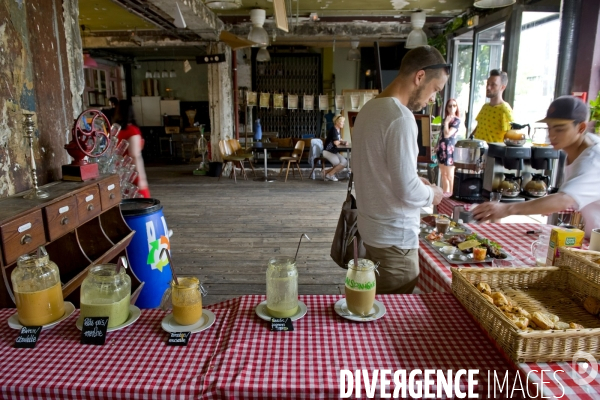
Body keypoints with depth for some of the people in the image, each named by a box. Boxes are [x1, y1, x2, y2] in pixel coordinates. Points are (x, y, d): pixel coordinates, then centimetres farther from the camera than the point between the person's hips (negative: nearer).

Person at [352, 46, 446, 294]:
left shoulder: (370, 108, 7)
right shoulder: (401, 117, -21)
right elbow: (407, 192, -24)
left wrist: (416, 180, 11)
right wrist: (431, 194, -4)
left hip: (373, 227, 9)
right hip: (395, 235, -9)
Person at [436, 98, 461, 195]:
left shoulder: (457, 121, -9)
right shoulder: (445, 119, 12)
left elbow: (447, 134, -20)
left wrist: (446, 122, -11)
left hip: (449, 149, -7)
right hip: (442, 148, 7)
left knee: (450, 175, -2)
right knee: (443, 173, 13)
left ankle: (451, 194, 5)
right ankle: (444, 192, 23)